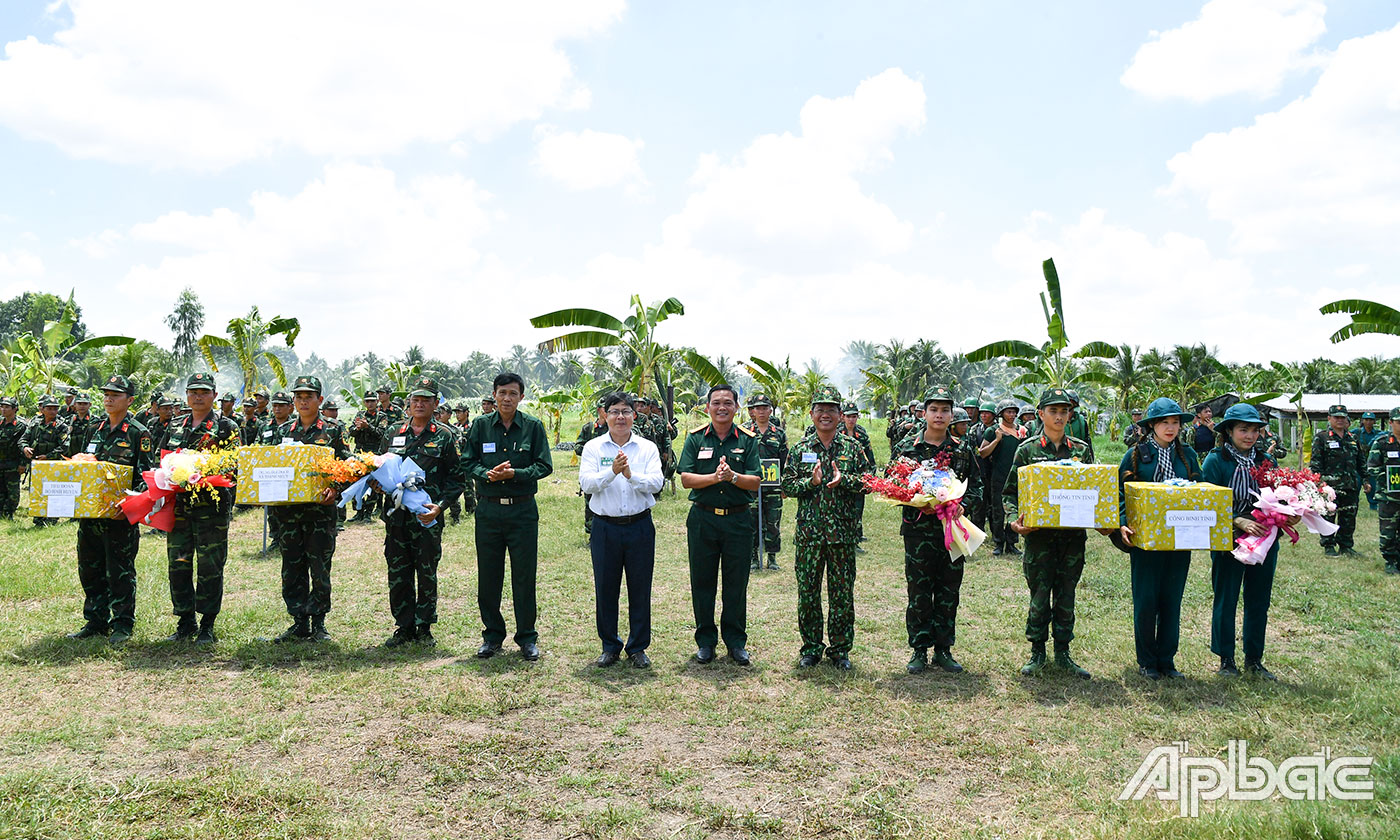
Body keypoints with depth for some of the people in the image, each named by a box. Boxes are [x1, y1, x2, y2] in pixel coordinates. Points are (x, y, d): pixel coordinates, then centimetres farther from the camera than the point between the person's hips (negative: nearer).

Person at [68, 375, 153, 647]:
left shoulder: (138, 434, -5)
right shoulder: (95, 430, 14)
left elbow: (146, 474, -10)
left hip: (120, 513, -7)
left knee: (120, 571, -1)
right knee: (90, 569, 12)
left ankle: (122, 625, 8)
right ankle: (96, 622, 24)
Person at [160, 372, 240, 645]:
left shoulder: (226, 427, 1)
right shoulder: (175, 427, 16)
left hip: (211, 506, -5)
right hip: (178, 505, 5)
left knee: (210, 568, 0)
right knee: (178, 566, 8)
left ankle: (207, 626, 10)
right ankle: (186, 623, 20)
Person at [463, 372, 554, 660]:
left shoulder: (533, 426, 1)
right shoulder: (480, 425, 5)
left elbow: (544, 466, -1)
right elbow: (469, 462, 6)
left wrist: (514, 473, -16)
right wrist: (488, 474, -14)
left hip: (523, 510, -1)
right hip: (488, 510, 2)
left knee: (525, 576, 4)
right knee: (488, 576, 9)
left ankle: (527, 637, 16)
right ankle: (492, 634, 24)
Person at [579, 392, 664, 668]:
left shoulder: (648, 448, 5)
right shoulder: (593, 448, 4)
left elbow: (656, 483, -8)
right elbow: (586, 483, -9)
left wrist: (631, 475, -24)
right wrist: (612, 471, -25)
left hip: (640, 526, 0)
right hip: (605, 527, 0)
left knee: (640, 589, 6)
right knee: (605, 589, 6)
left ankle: (638, 648, 20)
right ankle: (610, 646, 22)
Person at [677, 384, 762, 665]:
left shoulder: (747, 440, 3)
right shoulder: (695, 438, 3)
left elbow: (755, 482, -3)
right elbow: (686, 479, -6)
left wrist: (733, 476, -22)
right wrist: (714, 477, -20)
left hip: (738, 519, 0)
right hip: (702, 518, 0)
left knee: (737, 583, 7)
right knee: (702, 582, 7)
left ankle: (735, 641, 22)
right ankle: (705, 640, 21)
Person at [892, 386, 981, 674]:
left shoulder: (963, 449, 7)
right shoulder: (906, 447, 0)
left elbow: (975, 485, 9)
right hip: (918, 528, -2)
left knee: (949, 591, 8)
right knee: (918, 592, 3)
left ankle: (943, 648, 20)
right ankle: (919, 649, 15)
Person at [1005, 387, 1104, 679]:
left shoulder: (1082, 450, 8)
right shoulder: (1028, 449, 1)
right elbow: (1010, 492, 1)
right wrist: (1015, 519, -16)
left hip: (1073, 535, 3)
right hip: (1039, 534, -2)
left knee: (1066, 596, 10)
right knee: (1040, 596, 3)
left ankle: (1063, 653, 21)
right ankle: (1037, 652, 17)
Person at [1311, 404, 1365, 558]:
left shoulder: (1352, 438, 16)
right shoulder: (1321, 438, -1)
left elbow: (1361, 461, 22)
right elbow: (1315, 462, -6)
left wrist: (1365, 479, 17)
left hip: (1350, 486, 5)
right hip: (1329, 486, -5)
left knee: (1349, 518, 8)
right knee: (1328, 517, -1)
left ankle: (1346, 546, 19)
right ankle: (1328, 546, 8)